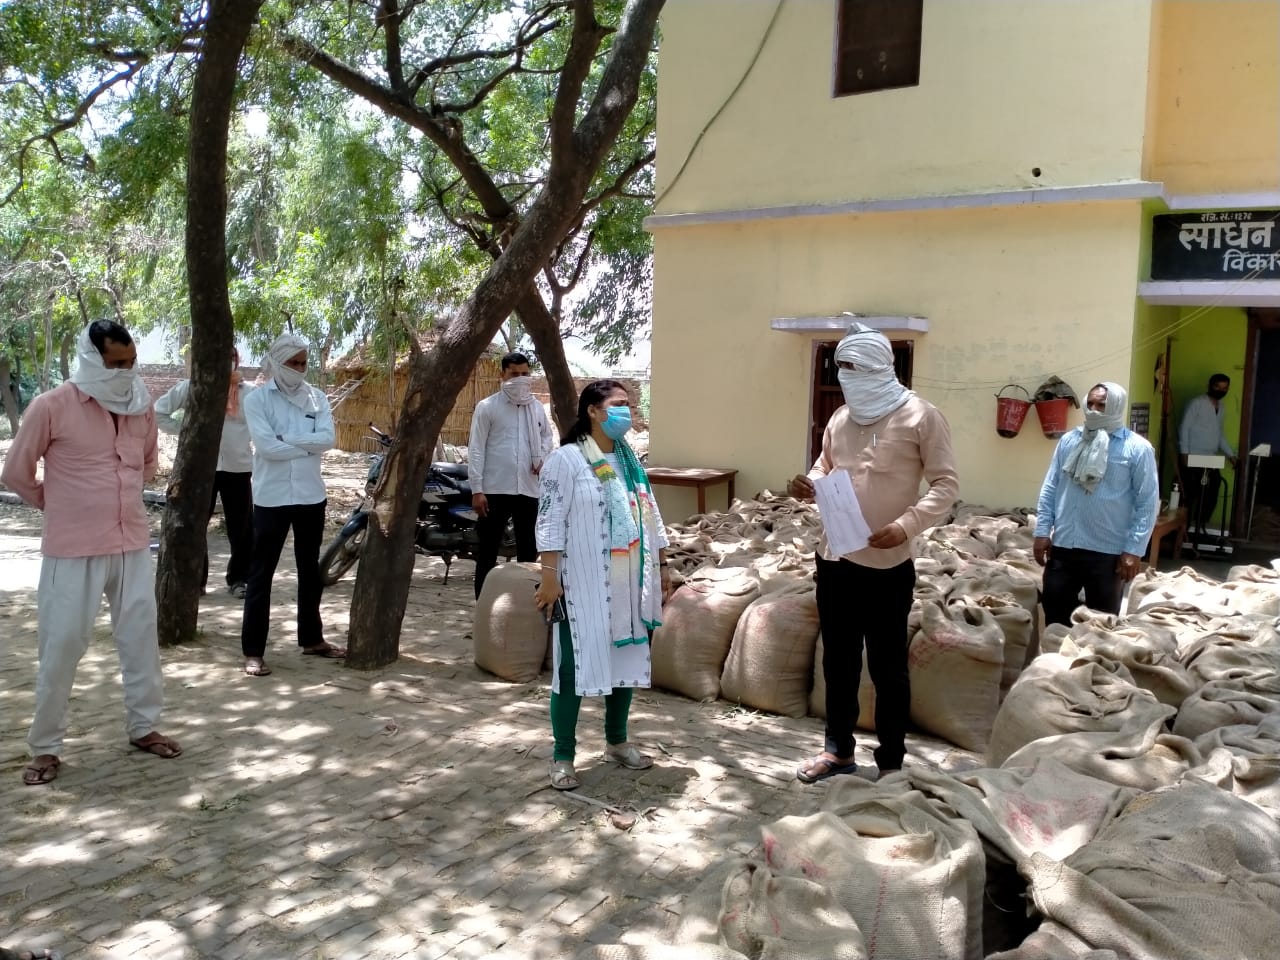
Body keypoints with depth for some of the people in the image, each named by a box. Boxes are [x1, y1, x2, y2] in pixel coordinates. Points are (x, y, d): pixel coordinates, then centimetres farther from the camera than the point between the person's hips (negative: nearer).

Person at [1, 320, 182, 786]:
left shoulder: (141, 406, 3)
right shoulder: (51, 406, -11)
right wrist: (59, 504, 10)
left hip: (133, 545, 5)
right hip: (73, 550, -4)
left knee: (142, 638, 11)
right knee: (61, 647, 4)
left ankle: (143, 727, 28)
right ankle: (45, 747, 18)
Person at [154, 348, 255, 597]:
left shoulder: (247, 392, 3)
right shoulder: (191, 388, -1)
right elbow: (159, 411, 4)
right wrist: (182, 429, -5)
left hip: (238, 468, 1)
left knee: (242, 528, 4)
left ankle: (238, 579, 17)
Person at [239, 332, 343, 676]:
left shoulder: (317, 397, 6)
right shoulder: (257, 399, -5)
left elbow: (327, 439, -8)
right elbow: (266, 446, -17)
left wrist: (287, 438, -16)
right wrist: (308, 445, -11)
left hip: (311, 495, 4)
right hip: (272, 496, -4)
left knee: (310, 569, 15)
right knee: (261, 573, 1)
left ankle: (311, 638, 28)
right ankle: (253, 650, 6)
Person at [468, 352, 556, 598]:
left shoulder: (537, 408, 9)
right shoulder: (487, 407, -3)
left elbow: (548, 436, 26)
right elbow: (476, 449, -5)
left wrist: (543, 457, 3)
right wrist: (477, 490, -11)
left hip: (529, 490, 4)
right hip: (495, 490, -4)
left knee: (529, 550, 12)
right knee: (488, 550, 2)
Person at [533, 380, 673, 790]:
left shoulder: (629, 459, 13)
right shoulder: (566, 459, -9)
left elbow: (650, 514, 17)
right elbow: (551, 521, -13)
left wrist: (662, 565, 16)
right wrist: (549, 577, -18)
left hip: (630, 582, 7)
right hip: (584, 584, -7)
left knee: (628, 659, 14)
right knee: (575, 665, -1)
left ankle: (617, 741, 31)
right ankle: (562, 756, 10)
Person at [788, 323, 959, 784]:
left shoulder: (920, 417, -9)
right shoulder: (841, 418, 9)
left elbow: (947, 484, -9)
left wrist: (905, 525, -23)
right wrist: (807, 485, -3)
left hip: (887, 565, -5)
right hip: (834, 559, 6)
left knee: (888, 667, 6)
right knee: (838, 660, 15)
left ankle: (891, 762, 21)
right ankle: (838, 749, 30)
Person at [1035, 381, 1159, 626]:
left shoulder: (1137, 448, -5)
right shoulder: (1068, 440, 8)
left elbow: (1148, 502, -6)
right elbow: (1050, 488, 10)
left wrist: (1134, 549, -11)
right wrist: (1042, 531, 3)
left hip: (1108, 553, -3)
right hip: (1063, 547, 4)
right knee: (1055, 616, 10)